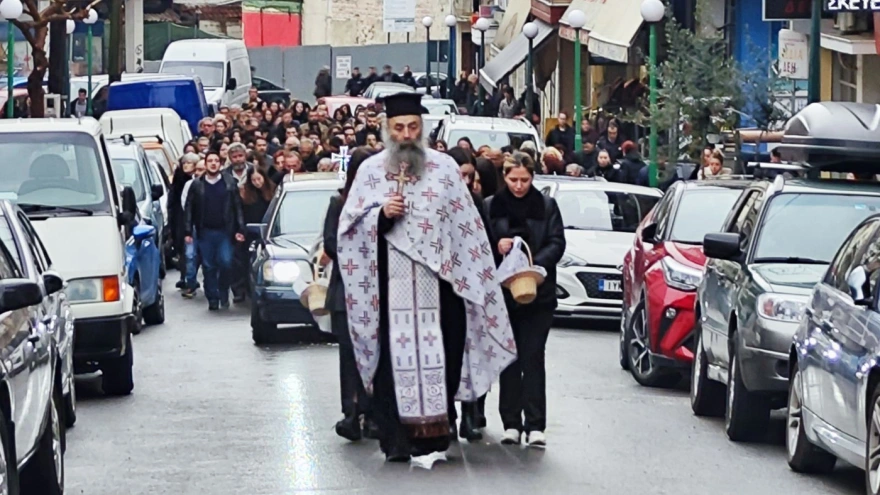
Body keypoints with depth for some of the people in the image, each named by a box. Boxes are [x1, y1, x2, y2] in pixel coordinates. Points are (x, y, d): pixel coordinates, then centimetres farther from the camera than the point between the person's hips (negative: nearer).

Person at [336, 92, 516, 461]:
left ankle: (434, 431, 2)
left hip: (436, 279, 0)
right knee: (394, 354, -4)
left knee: (437, 354, -4)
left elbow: (466, 225, 10)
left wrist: (469, 276, 4)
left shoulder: (444, 167, 9)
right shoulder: (371, 170, 10)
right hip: (390, 281, 0)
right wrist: (382, 214, -10)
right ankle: (397, 439, -2)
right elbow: (350, 225, 8)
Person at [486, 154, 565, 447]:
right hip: (503, 292, 1)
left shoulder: (546, 206, 6)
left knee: (533, 358, -3)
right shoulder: (491, 206, 6)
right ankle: (511, 423, 7)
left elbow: (557, 243, -1)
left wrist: (535, 264, -17)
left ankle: (535, 425, -3)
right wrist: (496, 247, -18)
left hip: (538, 293, -1)